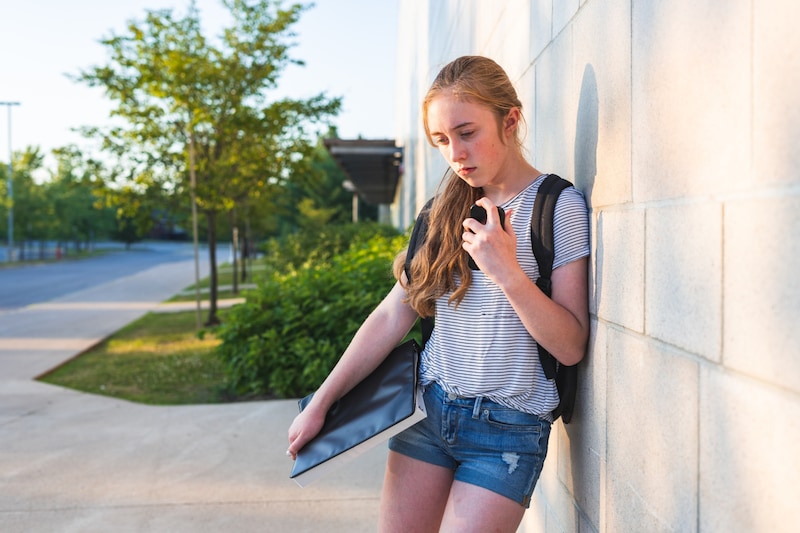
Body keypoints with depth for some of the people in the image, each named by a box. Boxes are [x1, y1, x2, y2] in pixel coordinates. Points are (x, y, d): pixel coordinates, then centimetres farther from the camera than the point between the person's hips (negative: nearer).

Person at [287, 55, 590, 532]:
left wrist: (508, 272, -24)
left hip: (508, 427, -4)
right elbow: (393, 316, 6)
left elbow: (571, 346, -12)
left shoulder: (558, 206, -9)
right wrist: (320, 404, 5)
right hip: (429, 407, 5)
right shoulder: (449, 211, 6)